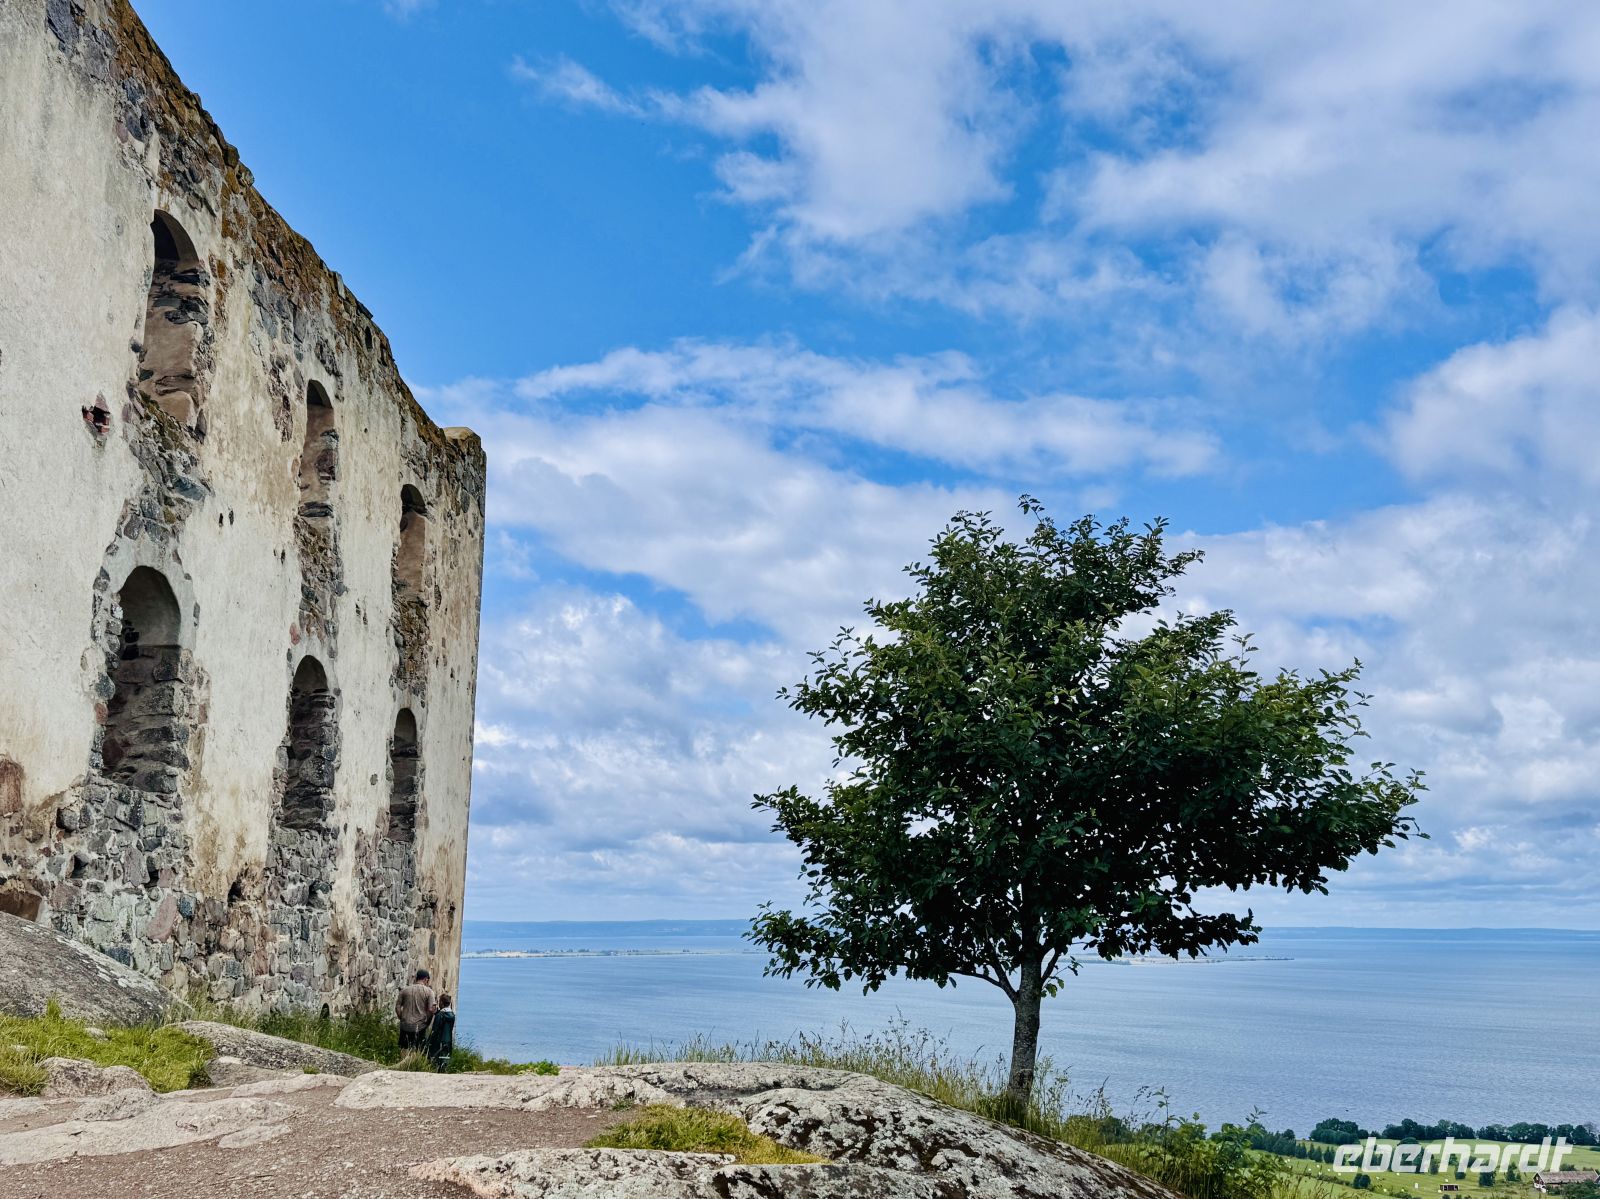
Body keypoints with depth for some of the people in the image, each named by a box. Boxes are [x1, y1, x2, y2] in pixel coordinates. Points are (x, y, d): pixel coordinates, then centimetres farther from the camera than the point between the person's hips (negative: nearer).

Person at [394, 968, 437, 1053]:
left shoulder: (405, 990, 3)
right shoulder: (428, 991, -5)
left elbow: (397, 1007, 3)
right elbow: (431, 1009, -10)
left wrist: (401, 1018, 13)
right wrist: (426, 1020, 6)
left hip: (406, 1025, 2)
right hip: (420, 1026, -2)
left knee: (404, 1049, 11)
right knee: (418, 1050, 6)